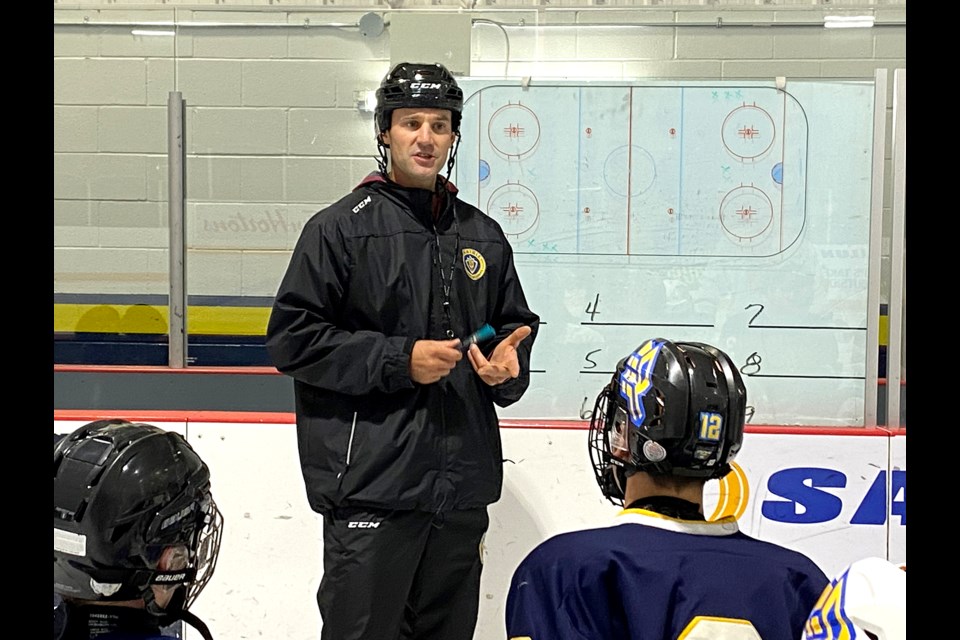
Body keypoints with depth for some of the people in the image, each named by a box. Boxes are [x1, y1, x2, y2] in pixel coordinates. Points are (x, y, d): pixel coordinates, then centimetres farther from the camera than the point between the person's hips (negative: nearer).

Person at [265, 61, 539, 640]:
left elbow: (516, 327, 21)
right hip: (371, 487, -5)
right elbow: (292, 338, -8)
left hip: (463, 489, 5)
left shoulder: (484, 236, 12)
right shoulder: (341, 228, -3)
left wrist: (507, 364, -2)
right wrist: (399, 360, -15)